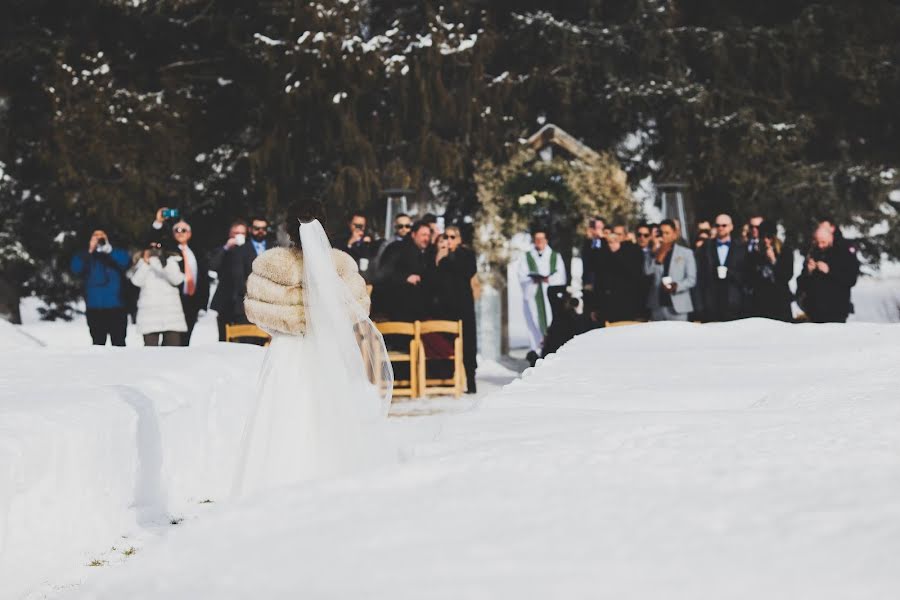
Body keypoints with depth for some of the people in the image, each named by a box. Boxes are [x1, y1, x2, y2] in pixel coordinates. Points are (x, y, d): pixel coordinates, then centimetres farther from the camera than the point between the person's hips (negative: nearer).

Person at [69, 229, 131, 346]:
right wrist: (90, 251, -16)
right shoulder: (86, 257, 14)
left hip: (116, 308, -1)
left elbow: (125, 261, -11)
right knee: (98, 343, 0)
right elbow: (75, 268, -6)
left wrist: (108, 248, -24)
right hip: (94, 309, 1)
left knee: (118, 343, -4)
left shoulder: (116, 254, 12)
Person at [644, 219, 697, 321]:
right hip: (657, 305, 2)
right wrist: (659, 255, -10)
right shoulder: (654, 254, 12)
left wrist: (677, 286, -17)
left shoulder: (686, 253, 7)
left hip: (678, 306, -2)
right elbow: (647, 272, -4)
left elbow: (691, 279, 1)